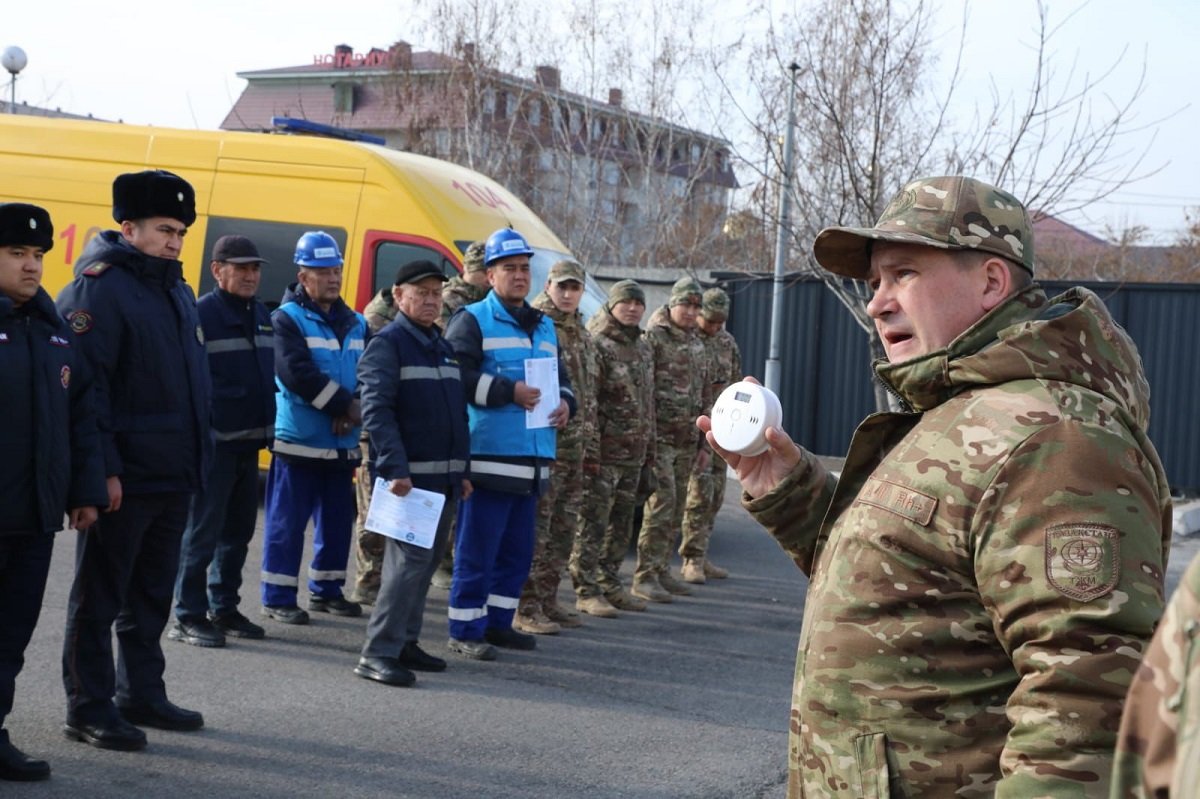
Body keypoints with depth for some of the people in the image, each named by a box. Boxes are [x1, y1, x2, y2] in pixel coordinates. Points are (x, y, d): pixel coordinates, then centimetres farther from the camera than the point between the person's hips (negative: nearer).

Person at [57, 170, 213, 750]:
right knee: (99, 595, 2)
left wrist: (195, 459, 17)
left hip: (172, 478, 9)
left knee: (151, 594, 17)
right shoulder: (100, 287, -12)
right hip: (123, 480, -9)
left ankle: (141, 695, 29)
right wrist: (102, 469, -22)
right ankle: (88, 709, 10)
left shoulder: (176, 291, 15)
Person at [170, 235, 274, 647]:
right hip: (215, 443, -8)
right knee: (203, 531, -5)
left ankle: (224, 608, 24)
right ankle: (188, 616, 2)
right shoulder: (201, 314, -11)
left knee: (238, 531, 14)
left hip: (250, 443, 8)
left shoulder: (261, 314, 14)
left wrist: (268, 427, 16)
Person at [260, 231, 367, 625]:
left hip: (342, 442, 6)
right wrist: (345, 404, -16)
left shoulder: (355, 323, 13)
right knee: (288, 521, -3)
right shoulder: (288, 319, -6)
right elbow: (297, 374, -18)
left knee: (338, 520, 13)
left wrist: (356, 407, -15)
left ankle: (326, 590, 26)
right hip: (299, 440, -6)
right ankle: (278, 599, 4)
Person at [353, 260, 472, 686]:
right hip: (408, 477, -8)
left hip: (444, 478, 8)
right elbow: (376, 411, -15)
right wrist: (394, 469, -24)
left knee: (426, 561, 11)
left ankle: (405, 642, 20)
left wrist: (462, 470, 20)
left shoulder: (443, 347, 19)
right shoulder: (387, 344, -6)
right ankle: (378, 653, -12)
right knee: (410, 559, -14)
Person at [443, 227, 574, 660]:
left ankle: (497, 621, 24)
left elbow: (560, 376, 27)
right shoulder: (472, 320, -3)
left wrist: (565, 401, 5)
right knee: (478, 548, -4)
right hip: (489, 455, -7)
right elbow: (457, 376, -15)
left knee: (518, 549, 13)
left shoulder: (544, 327, 20)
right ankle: (465, 629, 3)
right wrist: (509, 391, -20)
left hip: (532, 459, 8)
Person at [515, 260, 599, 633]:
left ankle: (547, 599, 21)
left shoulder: (583, 336, 19)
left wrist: (590, 448, 20)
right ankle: (527, 607, -1)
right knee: (535, 528, -6)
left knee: (563, 530, 12)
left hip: (574, 447, 8)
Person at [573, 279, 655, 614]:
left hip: (634, 454, 8)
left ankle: (611, 584, 22)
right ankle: (586, 590, -1)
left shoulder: (643, 348, 17)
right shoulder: (598, 345, -9)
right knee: (593, 522, -5)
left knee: (622, 523, 12)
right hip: (605, 452, -8)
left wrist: (649, 447, 20)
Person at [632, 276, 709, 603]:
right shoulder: (653, 337, -6)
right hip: (660, 437, -7)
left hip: (686, 441, 7)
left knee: (676, 510, 9)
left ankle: (662, 570, 17)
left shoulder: (696, 346, 17)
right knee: (662, 503, -11)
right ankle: (645, 576, -7)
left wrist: (704, 443, 19)